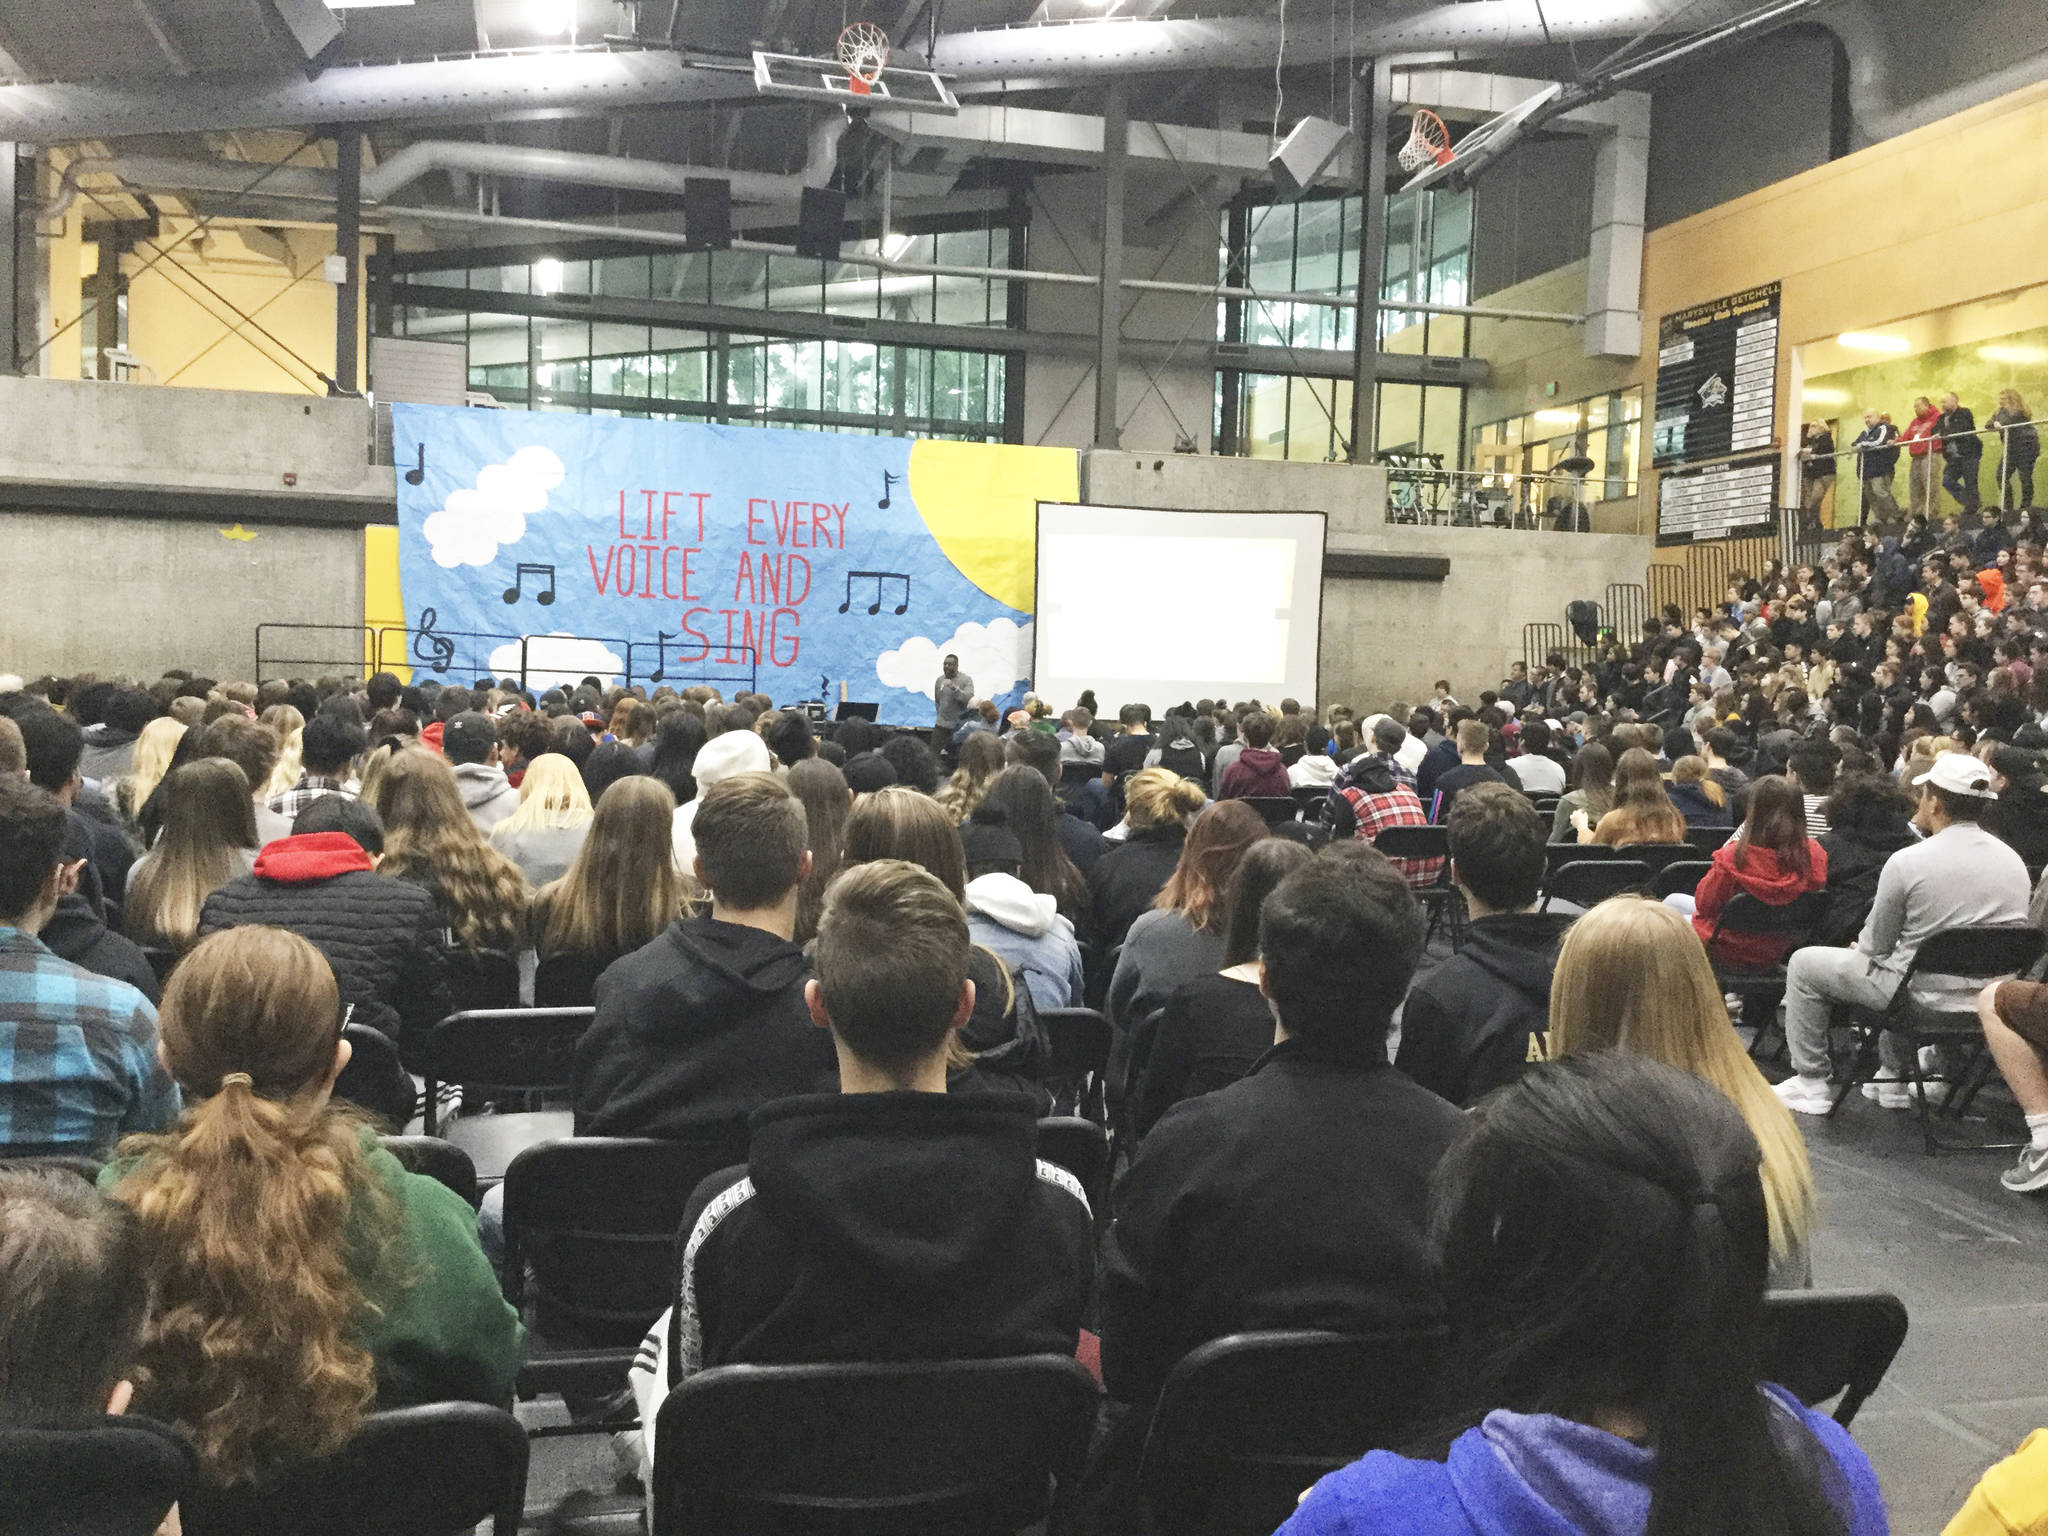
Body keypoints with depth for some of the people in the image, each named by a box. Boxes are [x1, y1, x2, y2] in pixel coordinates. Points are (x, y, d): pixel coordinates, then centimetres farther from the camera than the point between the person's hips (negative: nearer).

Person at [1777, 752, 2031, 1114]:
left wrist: (1861, 949, 18)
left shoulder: (1907, 862, -18)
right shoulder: (2014, 861, 0)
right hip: (1990, 998, 7)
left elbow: (1875, 945, -7)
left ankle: (1810, 1084, 16)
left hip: (1928, 999, -7)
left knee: (1803, 964, 10)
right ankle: (1898, 1081, 40)